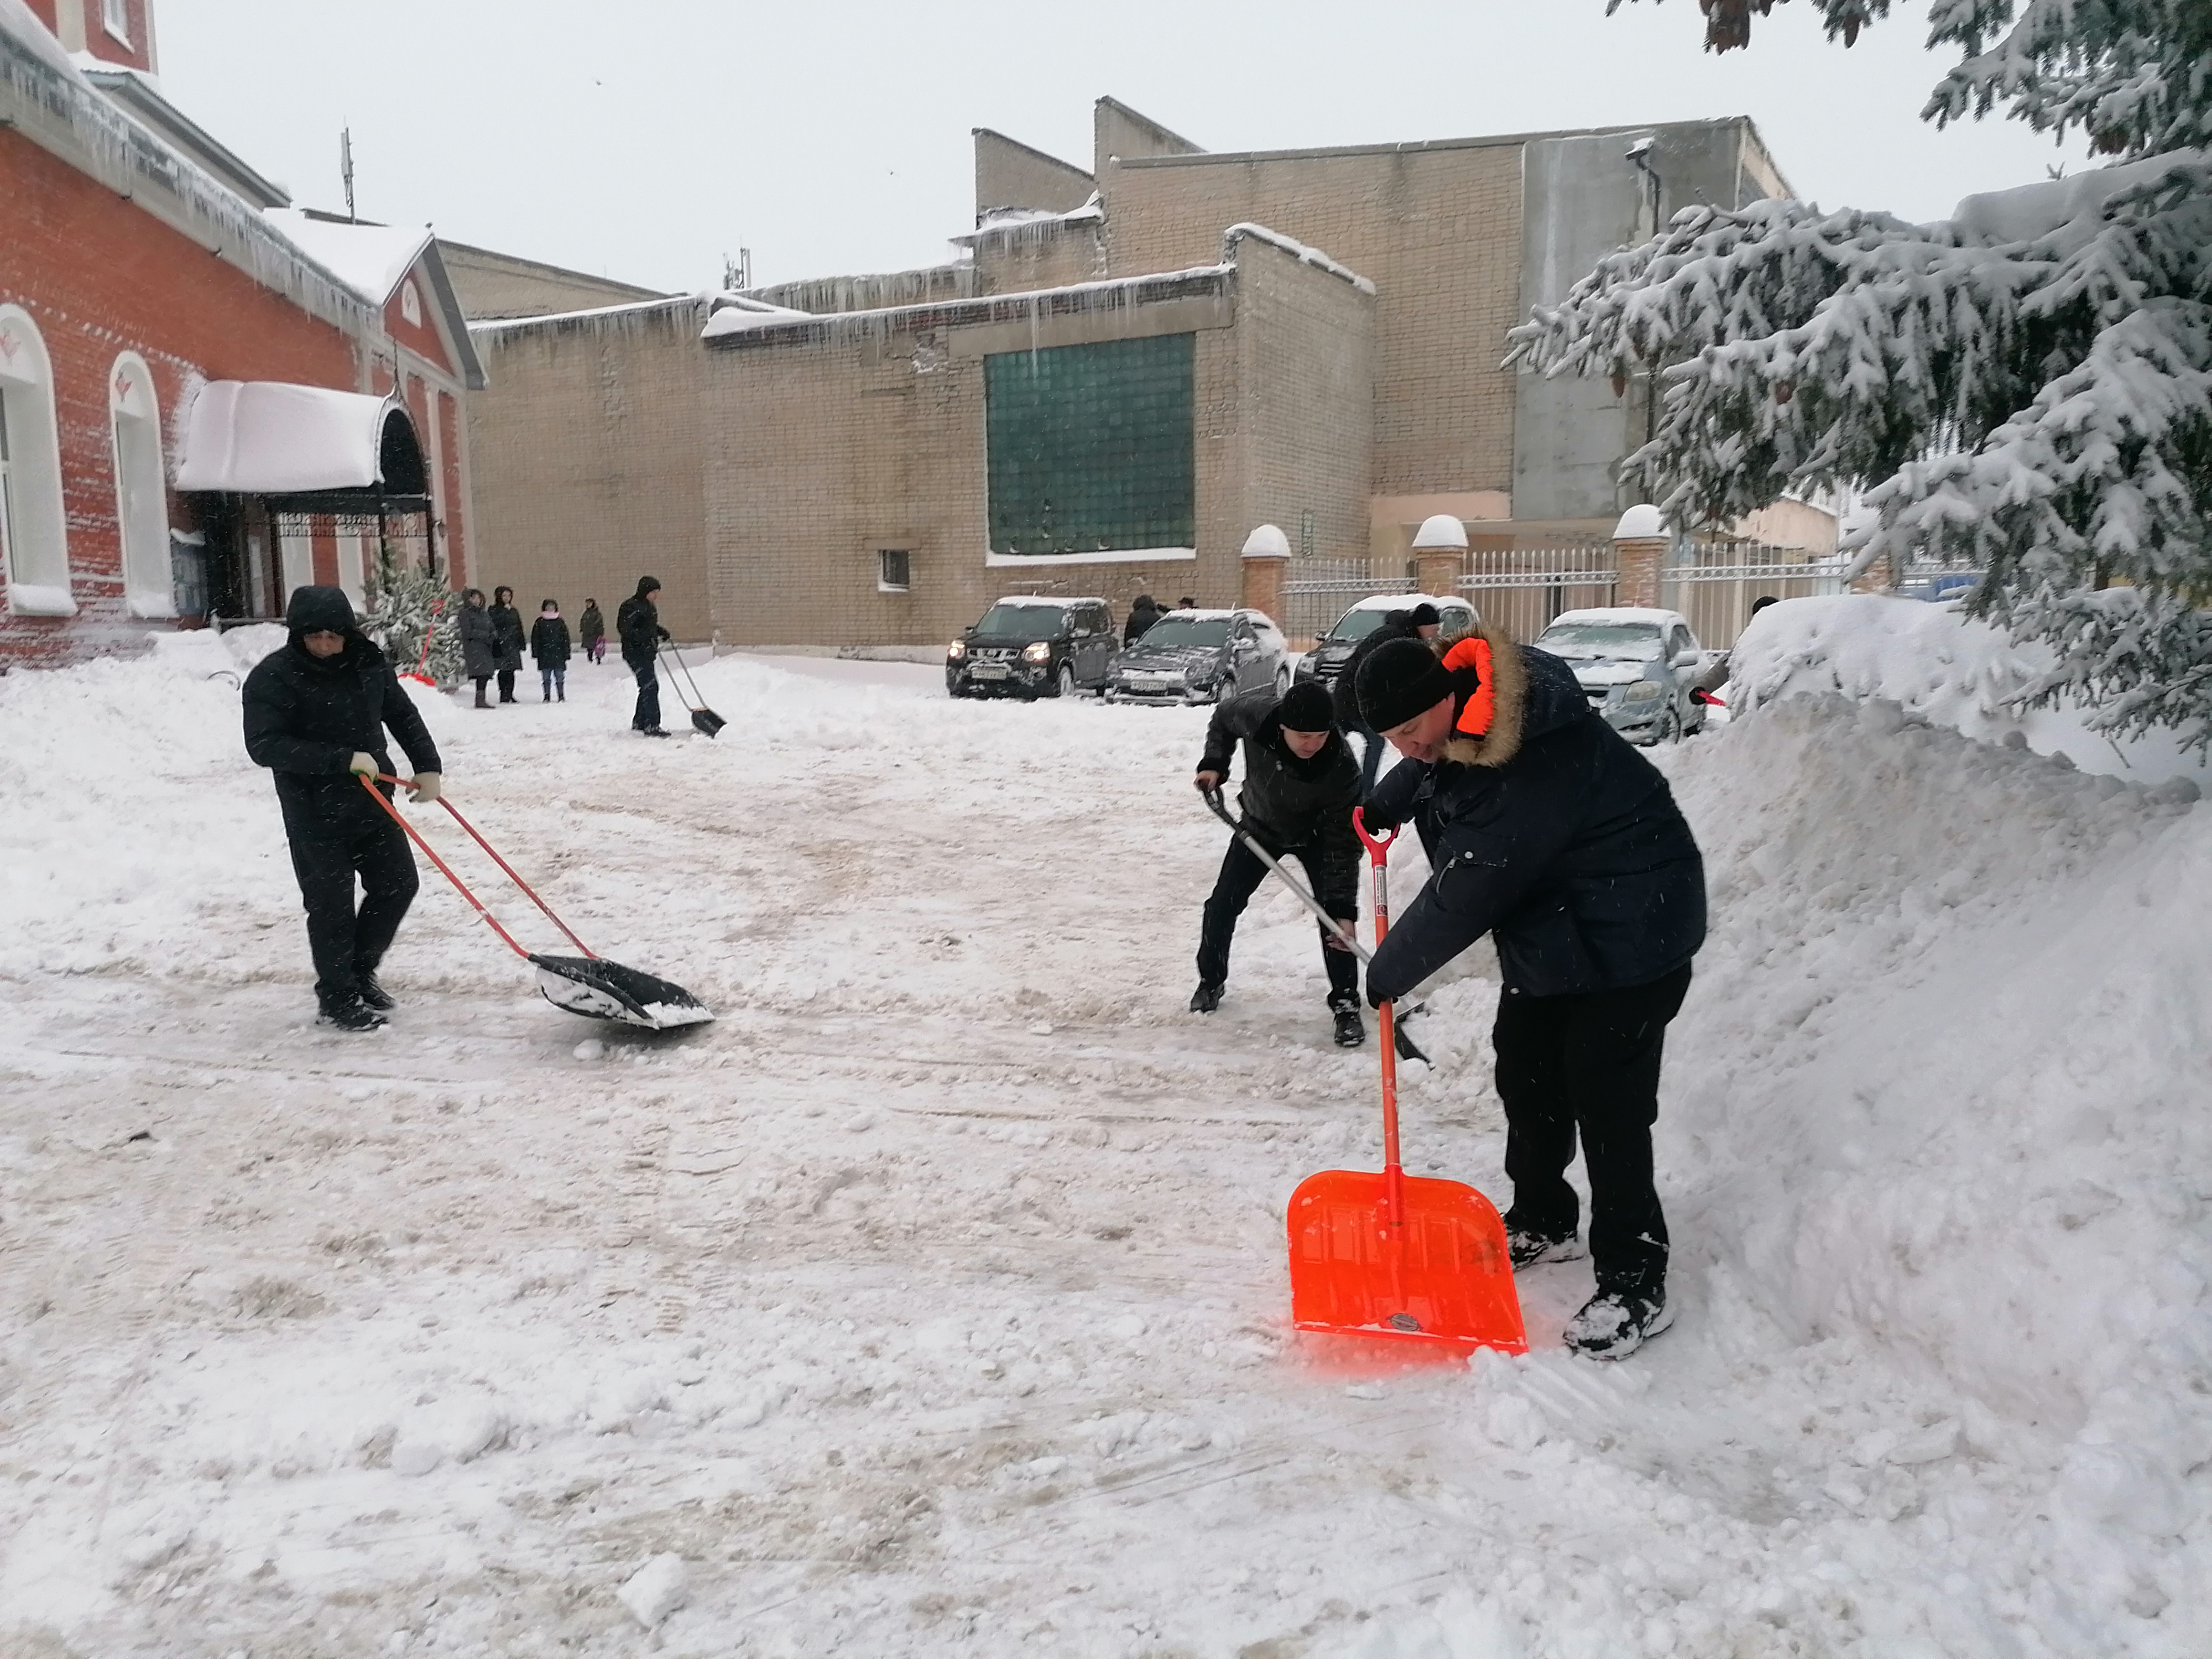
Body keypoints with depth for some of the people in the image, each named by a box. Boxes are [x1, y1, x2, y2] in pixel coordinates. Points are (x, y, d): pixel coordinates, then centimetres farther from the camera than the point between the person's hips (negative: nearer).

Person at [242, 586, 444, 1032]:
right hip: (315, 812, -6)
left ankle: (359, 972, 31)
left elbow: (403, 716, 12)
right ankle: (336, 998, 18)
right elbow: (265, 745, -23)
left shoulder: (369, 663, 2)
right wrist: (342, 760, -29)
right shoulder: (273, 677, -15)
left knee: (398, 884, 11)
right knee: (332, 905, 1)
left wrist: (428, 767, 0)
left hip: (372, 799, 6)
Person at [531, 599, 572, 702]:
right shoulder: (539, 623, 5)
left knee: (560, 676, 1)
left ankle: (562, 696, 11)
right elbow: (535, 639, 5)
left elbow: (566, 639, 7)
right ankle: (547, 697, 9)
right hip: (544, 654, 0)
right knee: (546, 677, 3)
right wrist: (535, 653, -2)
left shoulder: (560, 622, 5)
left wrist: (566, 654, 2)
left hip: (558, 654, 0)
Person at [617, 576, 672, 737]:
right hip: (635, 652, -10)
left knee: (647, 687, 16)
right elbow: (624, 628, -21)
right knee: (650, 686, -15)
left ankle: (639, 723, 28)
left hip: (647, 652, 10)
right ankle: (652, 726, -15)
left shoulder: (649, 606, 16)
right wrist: (643, 637, -30)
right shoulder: (631, 606, -14)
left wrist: (661, 631, 11)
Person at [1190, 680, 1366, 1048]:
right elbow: (1222, 718, -6)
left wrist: (1343, 909, -34)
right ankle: (1211, 981, 27)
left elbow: (1344, 842, -32)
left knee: (1334, 916, -14)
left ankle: (1346, 1004, 0)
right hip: (1260, 827, 3)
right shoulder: (1255, 712, -34)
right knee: (1222, 905, 5)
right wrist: (1214, 763, -17)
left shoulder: (1342, 769, -38)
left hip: (1315, 835, -3)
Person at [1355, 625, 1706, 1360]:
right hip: (1549, 928, 10)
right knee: (1525, 1070, 15)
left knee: (1605, 1101, -9)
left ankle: (1636, 1287, 1)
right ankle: (1542, 1222, 33)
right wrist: (1387, 803, 20)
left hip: (1628, 933, -10)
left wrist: (1387, 972, -16)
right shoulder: (1462, 706, -6)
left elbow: (1462, 898, -28)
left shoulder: (1531, 771, -35)